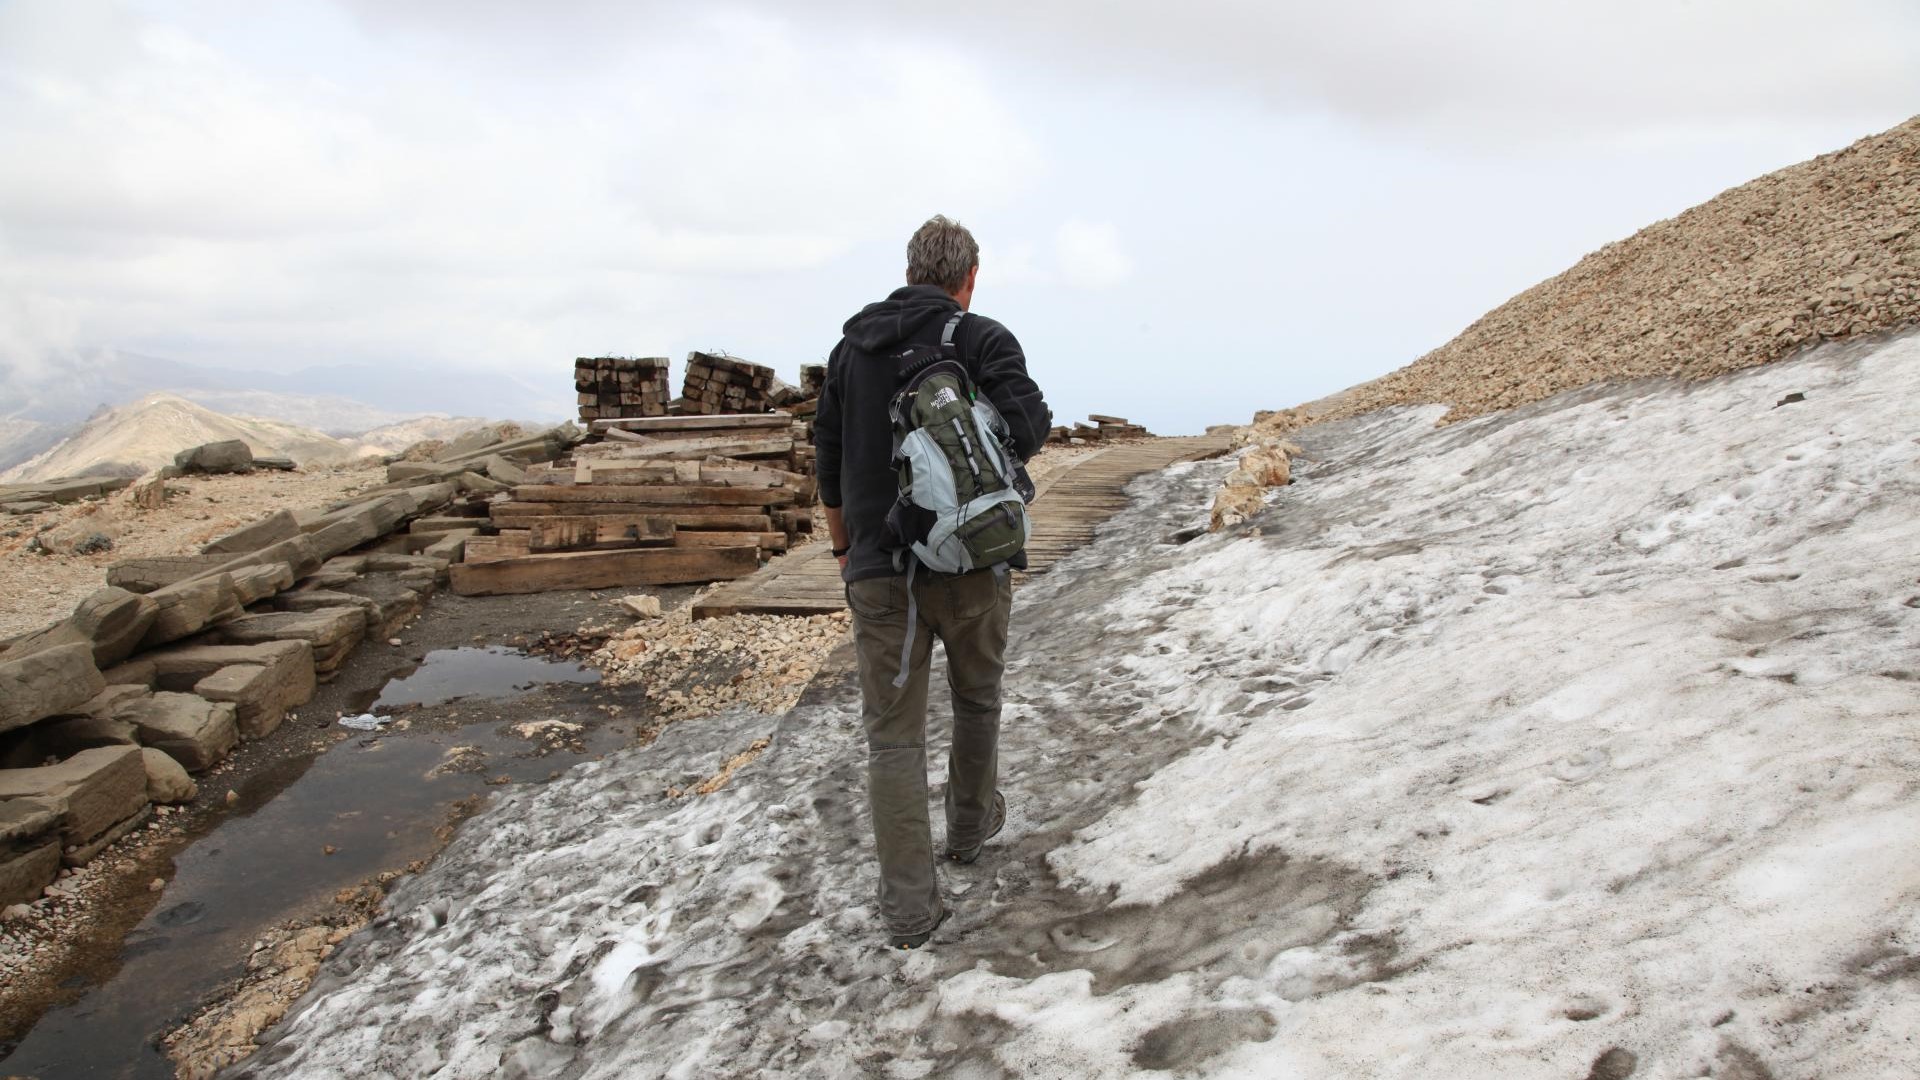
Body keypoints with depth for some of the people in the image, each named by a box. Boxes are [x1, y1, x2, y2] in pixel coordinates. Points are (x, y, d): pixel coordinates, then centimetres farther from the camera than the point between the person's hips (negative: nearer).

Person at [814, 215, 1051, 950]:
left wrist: (843, 548, 24)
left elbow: (829, 462, 12)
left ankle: (909, 909, 5)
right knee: (977, 700, 23)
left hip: (880, 570, 2)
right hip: (972, 563, -2)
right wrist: (1039, 418, 6)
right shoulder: (983, 340, -5)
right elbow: (1026, 432, -19)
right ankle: (971, 824, 42)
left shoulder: (853, 346, 8)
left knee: (893, 736, 5)